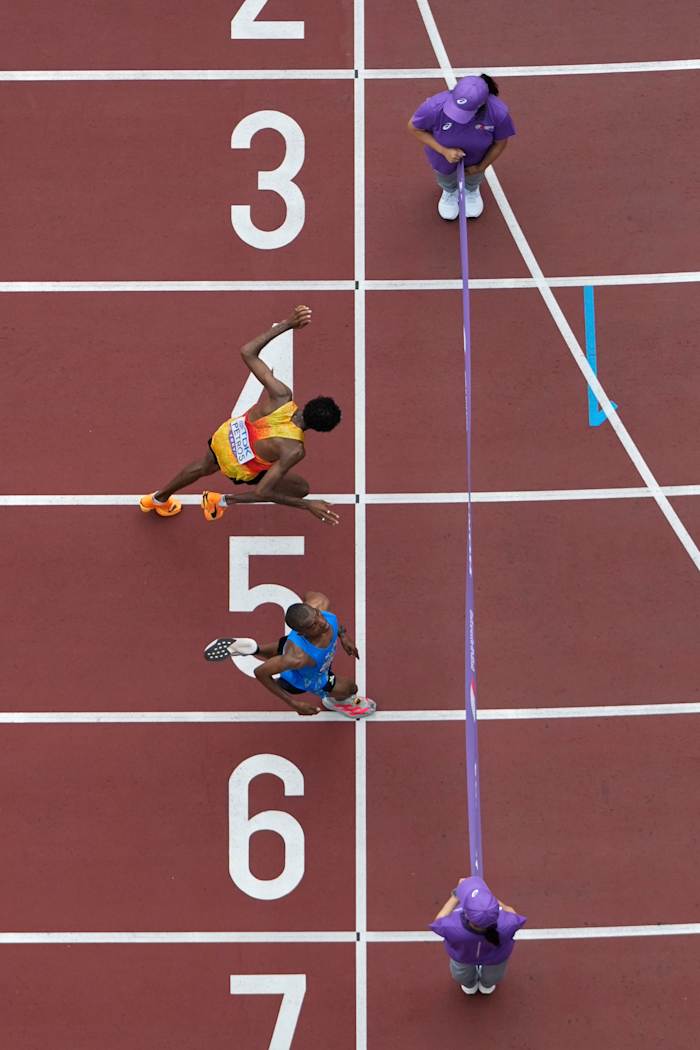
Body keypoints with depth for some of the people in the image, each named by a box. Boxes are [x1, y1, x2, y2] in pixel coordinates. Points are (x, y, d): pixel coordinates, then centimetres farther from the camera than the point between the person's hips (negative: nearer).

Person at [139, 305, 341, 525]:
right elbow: (261, 492, -34)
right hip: (240, 467, -4)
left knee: (204, 467, 37)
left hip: (225, 436, 4)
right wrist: (308, 505, -31)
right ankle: (223, 500, 20)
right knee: (301, 488, 14)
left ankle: (158, 498, 62)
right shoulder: (293, 450, -41)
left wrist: (287, 324, -25)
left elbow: (248, 351, -26)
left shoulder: (279, 393, -34)